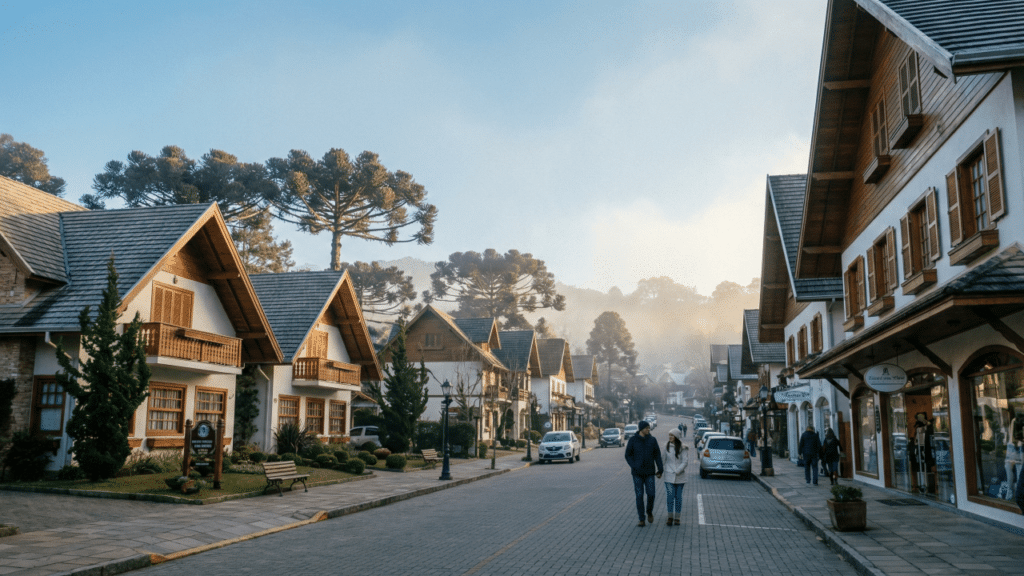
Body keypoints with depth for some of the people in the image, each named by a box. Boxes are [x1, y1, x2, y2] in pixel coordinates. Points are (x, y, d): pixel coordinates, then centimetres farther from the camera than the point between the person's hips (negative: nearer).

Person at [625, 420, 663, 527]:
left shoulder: (652, 440, 2)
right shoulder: (633, 440, -3)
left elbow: (657, 455, 5)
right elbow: (628, 455, 0)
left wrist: (660, 470, -2)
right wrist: (634, 466, -13)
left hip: (650, 472, 1)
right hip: (637, 473, -1)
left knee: (651, 494, -4)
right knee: (639, 496, -1)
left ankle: (649, 512, 25)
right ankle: (641, 519, 7)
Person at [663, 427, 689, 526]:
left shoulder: (682, 448, -4)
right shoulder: (667, 446, 5)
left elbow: (685, 461, -8)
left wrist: (677, 471, -14)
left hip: (680, 476, -1)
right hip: (669, 476, 1)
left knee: (678, 497, 5)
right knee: (670, 496, -6)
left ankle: (677, 518, 12)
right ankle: (670, 517, 1)